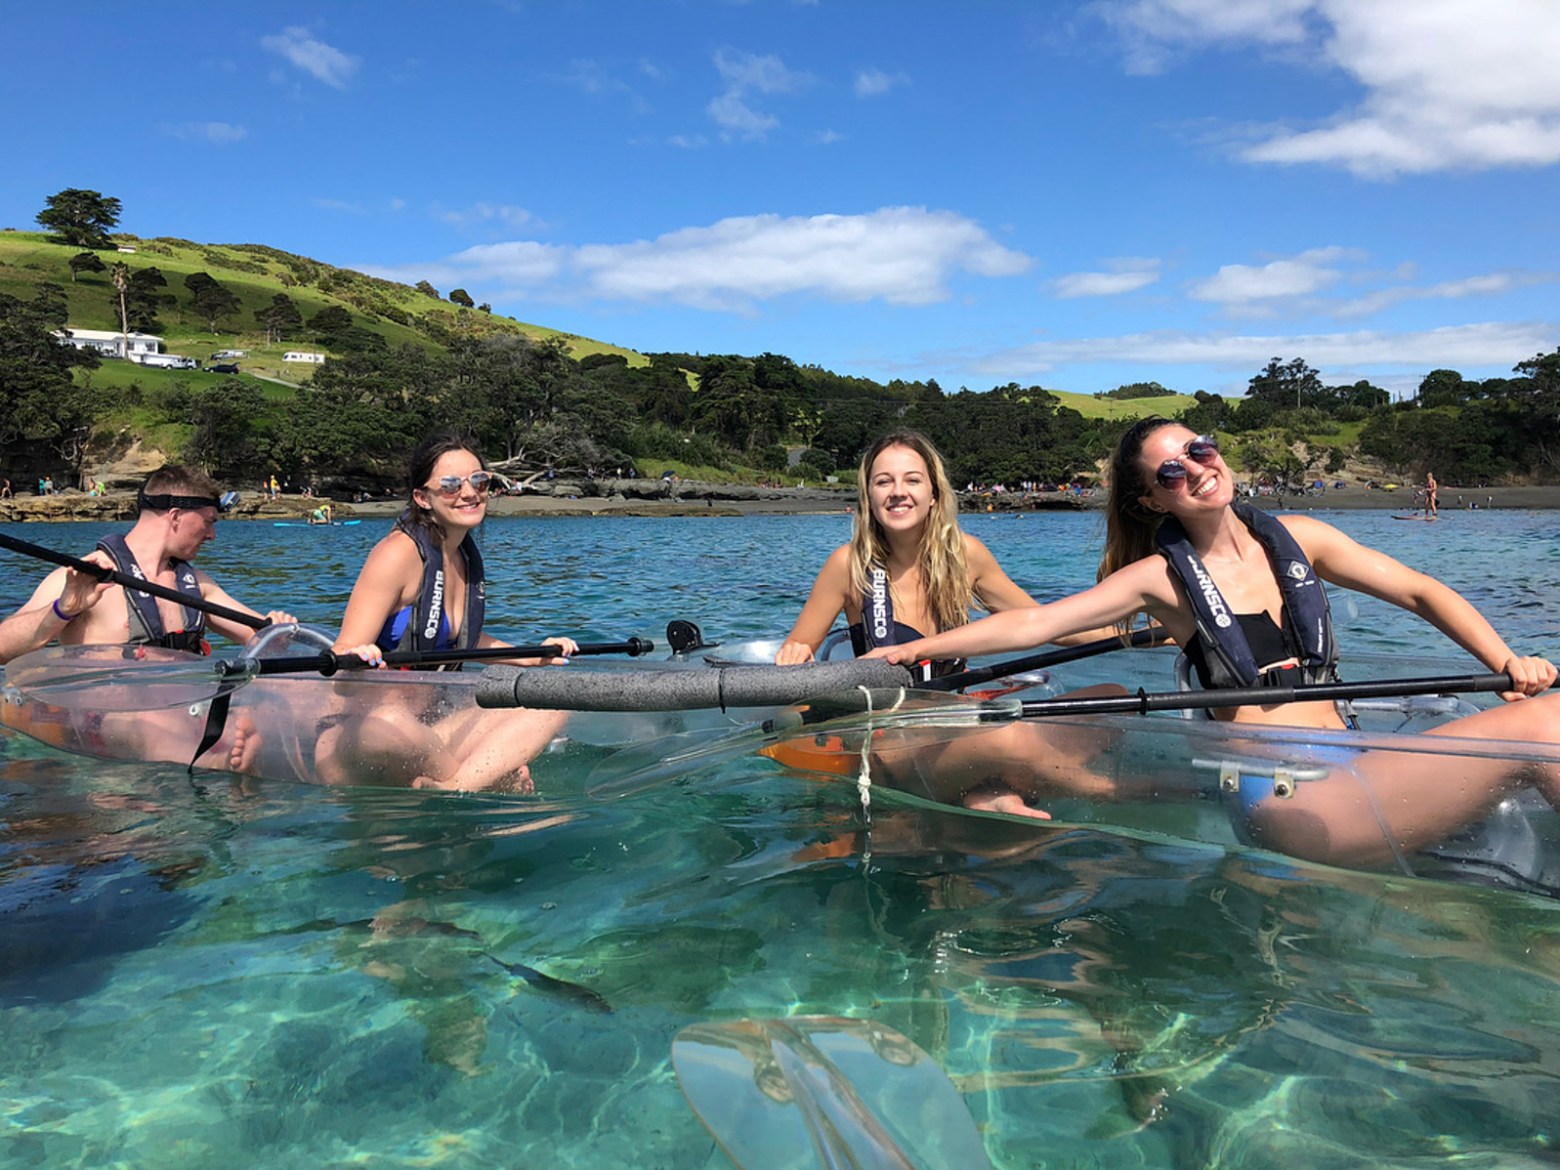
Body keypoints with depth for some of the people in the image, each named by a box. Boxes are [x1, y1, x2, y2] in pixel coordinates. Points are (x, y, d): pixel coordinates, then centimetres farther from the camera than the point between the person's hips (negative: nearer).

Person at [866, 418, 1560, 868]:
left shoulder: (1295, 540, 12)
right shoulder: (1164, 577, 0)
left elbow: (1421, 593, 15)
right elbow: (1030, 624, -5)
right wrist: (914, 650, -8)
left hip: (1350, 771, 6)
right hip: (1282, 802, -6)